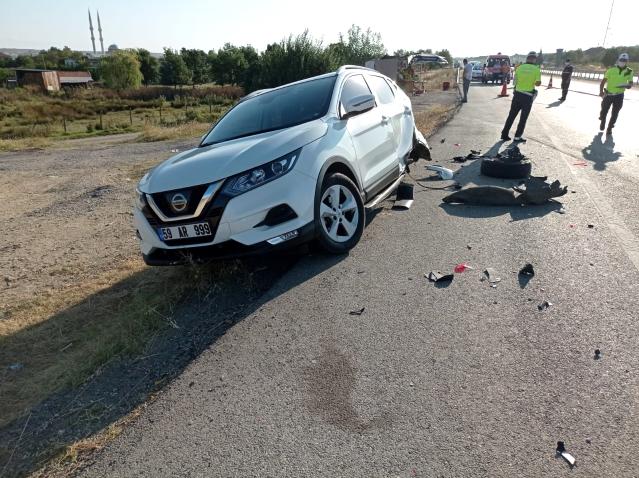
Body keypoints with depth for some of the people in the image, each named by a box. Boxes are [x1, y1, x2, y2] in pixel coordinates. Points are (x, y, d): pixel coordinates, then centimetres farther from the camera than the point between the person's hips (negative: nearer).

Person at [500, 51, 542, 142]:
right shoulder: (536, 69, -8)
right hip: (528, 96, -3)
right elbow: (537, 83, -13)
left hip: (517, 94, 3)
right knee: (523, 118, 8)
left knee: (511, 115, 11)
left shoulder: (520, 67, 1)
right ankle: (517, 136, 9)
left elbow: (515, 81, 5)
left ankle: (504, 134, 11)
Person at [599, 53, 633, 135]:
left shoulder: (629, 72, -1)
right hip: (608, 94, -1)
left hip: (619, 95, 1)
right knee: (604, 110, 9)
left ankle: (610, 128, 17)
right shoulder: (611, 70, -6)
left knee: (615, 113, 2)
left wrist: (629, 86, -18)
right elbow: (603, 81, -3)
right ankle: (602, 123, 38)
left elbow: (630, 82, 7)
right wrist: (601, 91, -16)